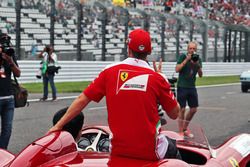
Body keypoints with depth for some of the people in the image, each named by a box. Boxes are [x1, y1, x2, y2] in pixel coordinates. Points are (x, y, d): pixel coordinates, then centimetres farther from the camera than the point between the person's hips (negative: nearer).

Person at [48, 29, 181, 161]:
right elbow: (174, 114, 3)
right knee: (173, 150, 31)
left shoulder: (110, 71, -2)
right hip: (151, 152, -1)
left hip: (118, 150, 2)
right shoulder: (156, 77, -6)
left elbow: (82, 99, 0)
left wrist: (58, 125, 10)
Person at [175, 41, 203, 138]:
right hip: (182, 87, -5)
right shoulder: (183, 57, -5)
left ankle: (185, 128, 25)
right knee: (182, 109, -4)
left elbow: (200, 75, 4)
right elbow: (177, 69, -17)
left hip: (192, 87, 5)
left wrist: (198, 65, -12)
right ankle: (181, 132, 3)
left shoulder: (198, 59, 8)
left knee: (193, 109, 7)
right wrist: (186, 60, -20)